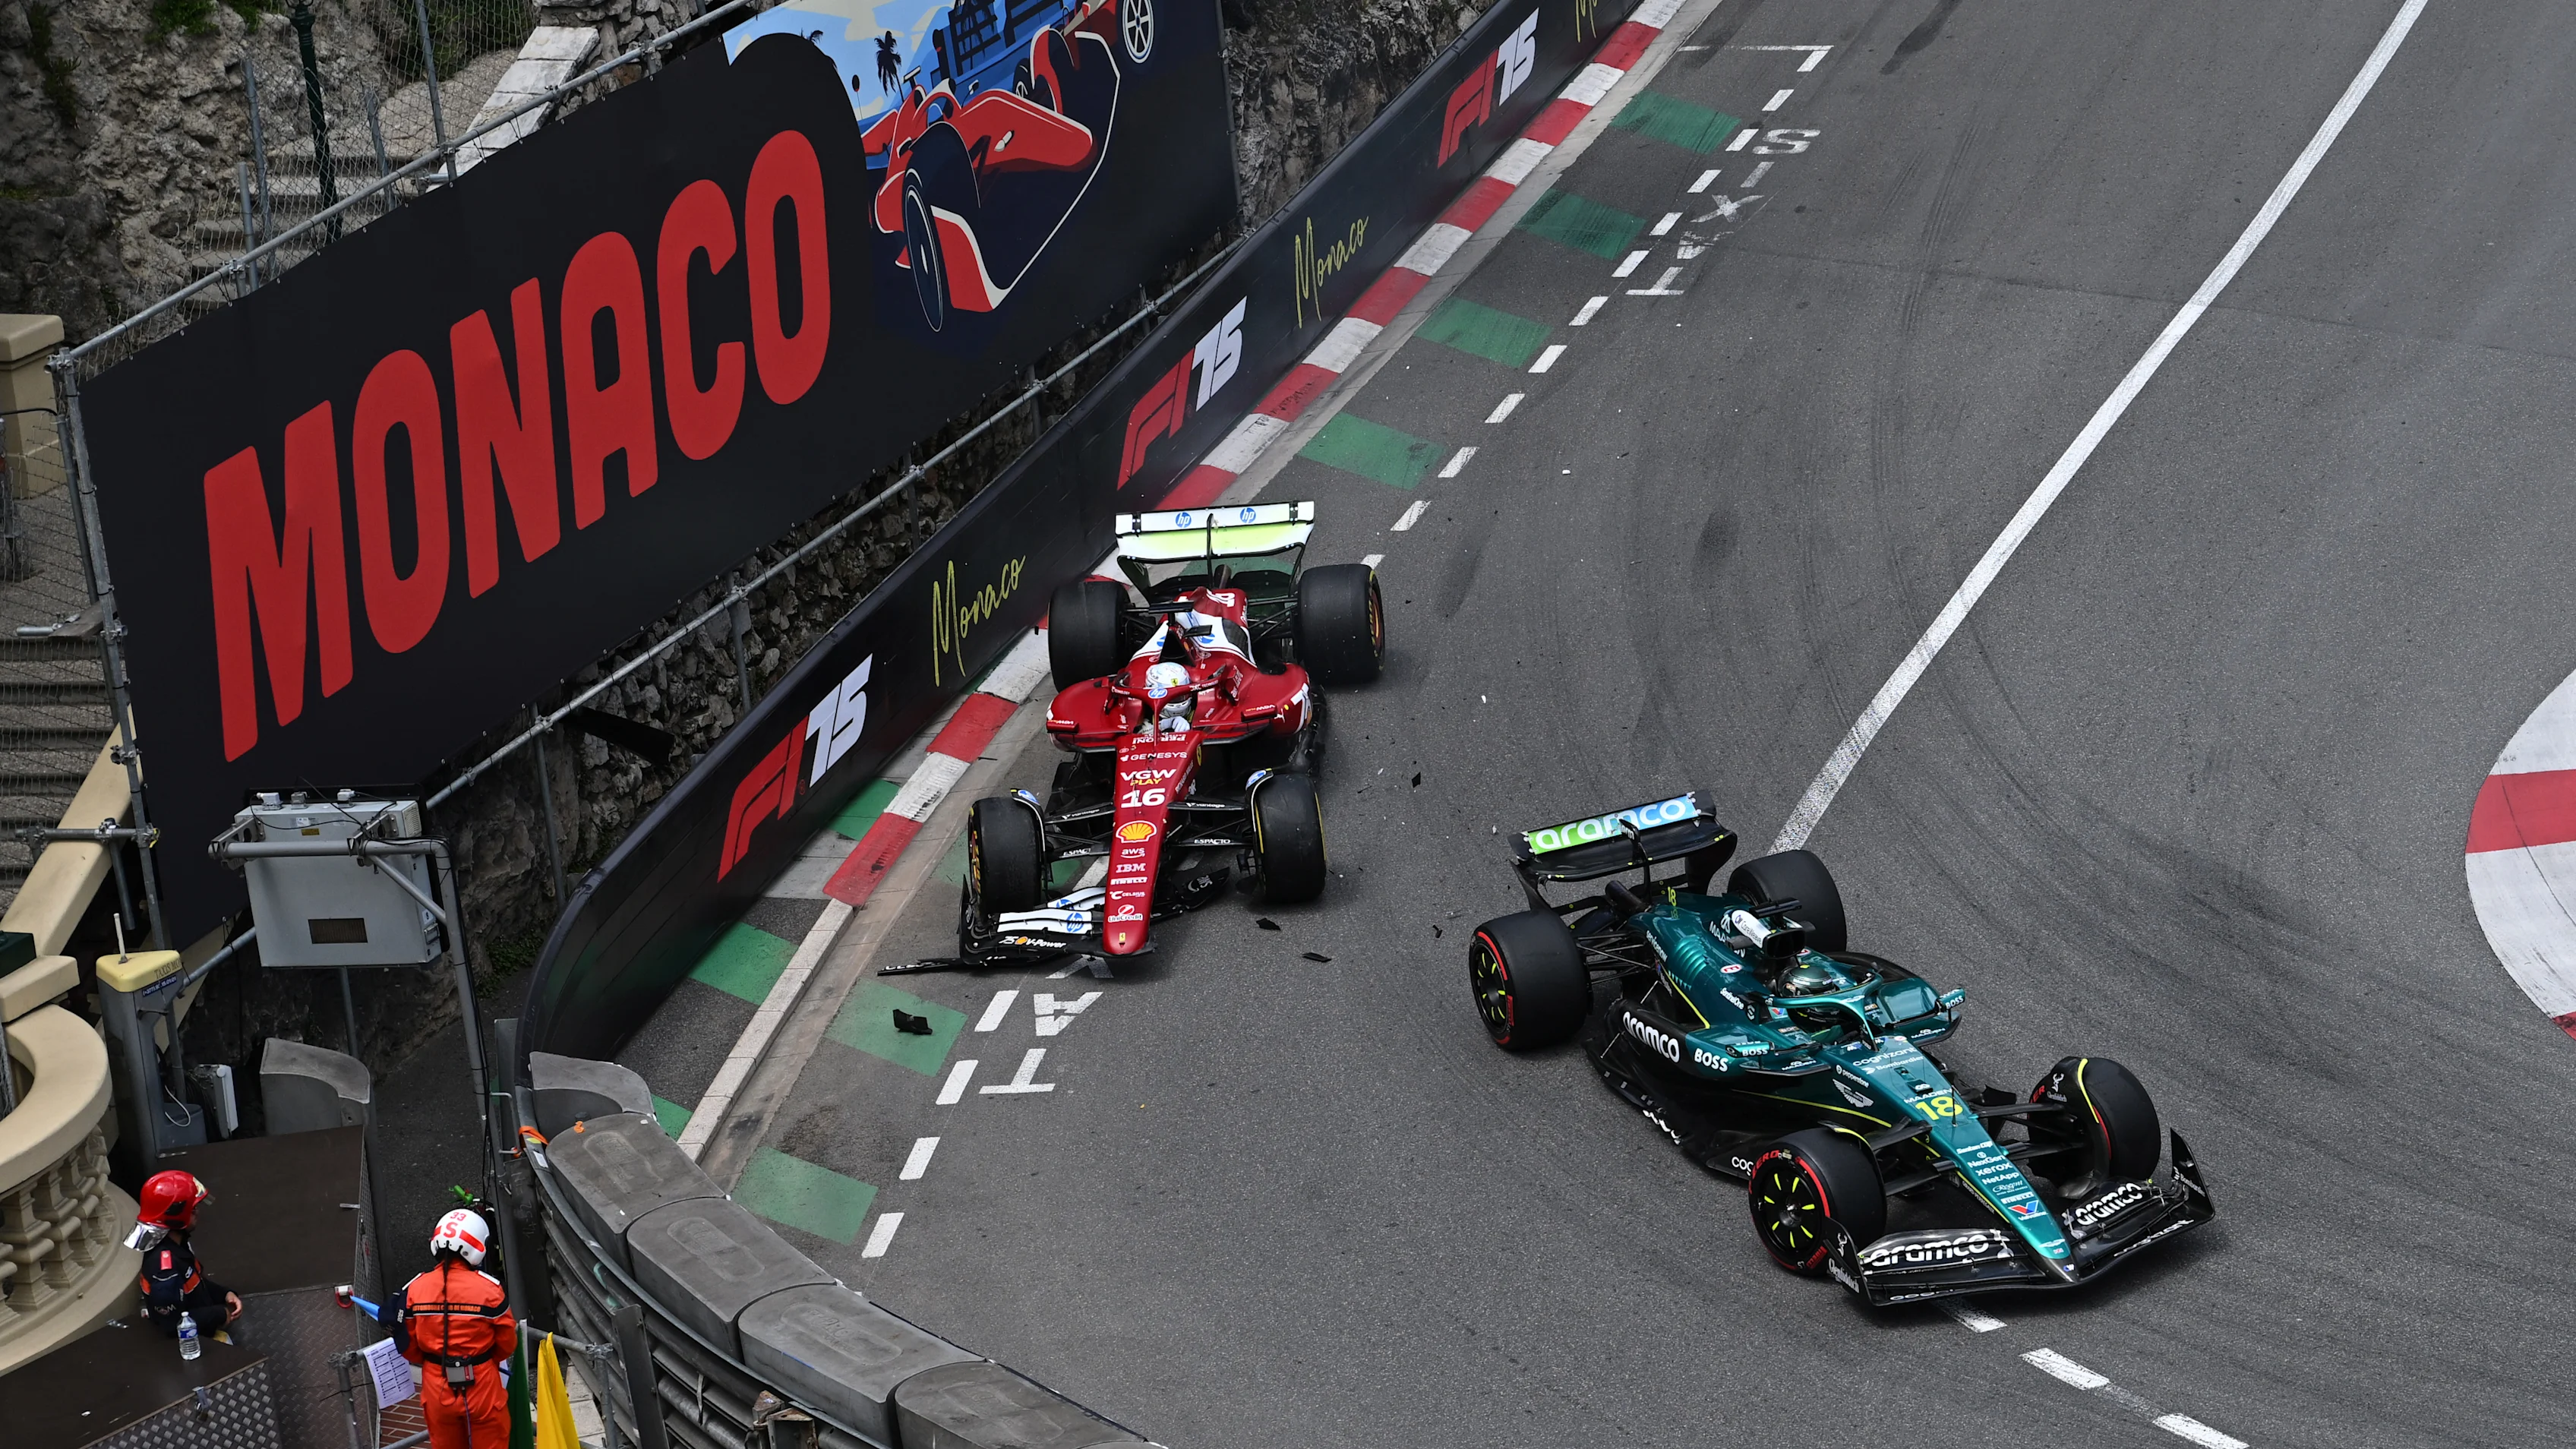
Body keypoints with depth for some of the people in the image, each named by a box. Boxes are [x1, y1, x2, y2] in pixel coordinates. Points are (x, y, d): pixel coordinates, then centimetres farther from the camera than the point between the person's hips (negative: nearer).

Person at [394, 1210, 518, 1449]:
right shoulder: (488, 1289, -17)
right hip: (482, 1388, -3)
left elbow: (407, 1345, 1)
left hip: (437, 1390, 3)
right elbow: (507, 1344, -6)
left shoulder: (415, 1290, -10)